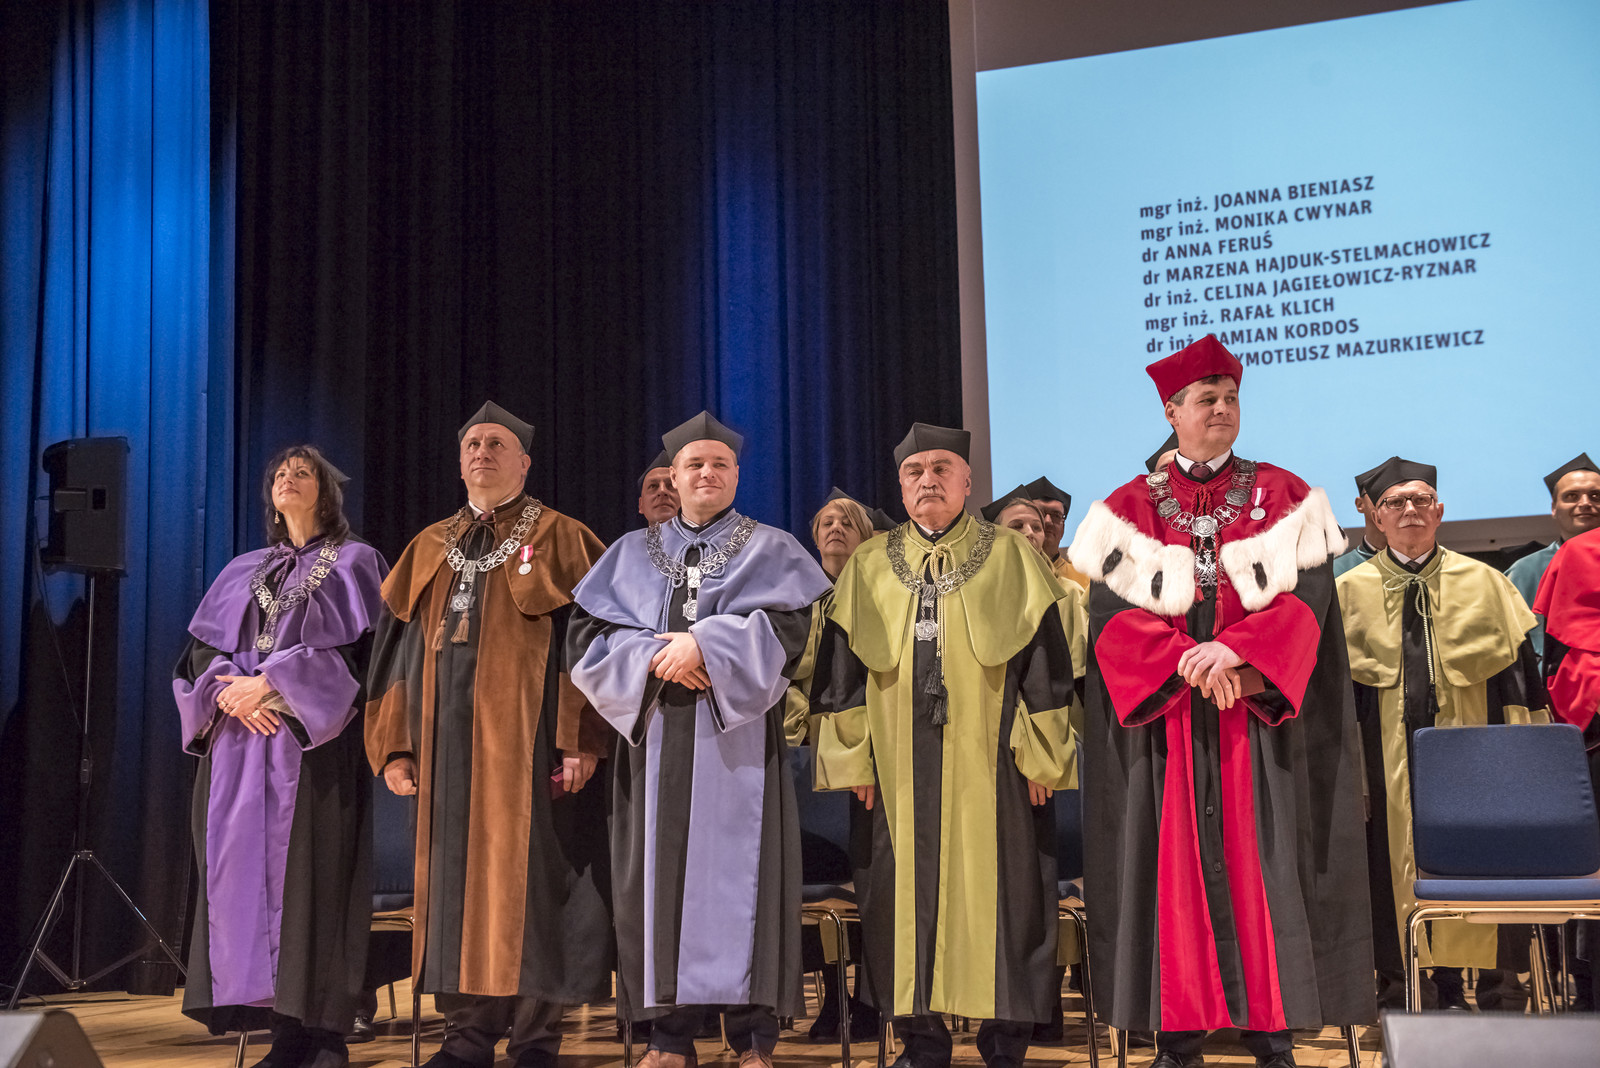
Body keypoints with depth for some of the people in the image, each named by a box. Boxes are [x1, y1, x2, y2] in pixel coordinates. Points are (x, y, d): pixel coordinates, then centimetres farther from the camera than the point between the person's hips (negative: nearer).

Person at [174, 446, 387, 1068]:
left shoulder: (353, 563, 8)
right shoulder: (245, 573, 22)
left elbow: (358, 648, -6)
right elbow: (202, 649, 15)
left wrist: (271, 682, -12)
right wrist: (232, 690, -7)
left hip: (312, 744, -5)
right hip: (241, 740, 5)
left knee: (311, 874, -11)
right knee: (248, 872, -2)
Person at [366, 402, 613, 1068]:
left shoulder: (560, 540, 3)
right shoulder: (430, 549, 17)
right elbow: (399, 652, 16)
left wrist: (582, 740, -13)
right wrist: (393, 744, 8)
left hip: (527, 740, -5)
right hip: (446, 746, 5)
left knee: (528, 881, -4)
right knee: (455, 881, 5)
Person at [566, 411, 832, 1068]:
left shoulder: (770, 551, 10)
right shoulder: (630, 554, 16)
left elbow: (784, 627, -5)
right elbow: (586, 637, 6)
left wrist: (706, 644, -16)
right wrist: (656, 657, -11)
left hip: (736, 737, -2)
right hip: (655, 739, 2)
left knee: (737, 873, -6)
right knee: (660, 876, -1)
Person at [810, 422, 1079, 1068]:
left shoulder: (1012, 559, 4)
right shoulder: (867, 570, 10)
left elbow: (1045, 664, 1)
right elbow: (841, 674, 9)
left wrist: (1039, 756, -5)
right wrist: (853, 760, 2)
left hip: (988, 765, -2)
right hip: (899, 767, 2)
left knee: (994, 890, 0)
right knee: (905, 894, 3)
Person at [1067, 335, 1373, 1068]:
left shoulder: (1285, 499, 8)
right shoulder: (1128, 510, 7)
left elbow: (1306, 600, -3)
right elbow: (1110, 614, -2)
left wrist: (1234, 651, -19)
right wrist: (1190, 666, -16)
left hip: (1260, 719, 0)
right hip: (1165, 722, 0)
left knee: (1260, 863, -1)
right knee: (1174, 864, 0)